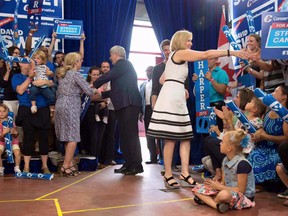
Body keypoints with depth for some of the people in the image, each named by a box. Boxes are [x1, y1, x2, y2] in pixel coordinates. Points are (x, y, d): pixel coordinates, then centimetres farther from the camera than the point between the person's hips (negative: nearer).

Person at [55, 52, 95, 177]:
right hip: (70, 107, -8)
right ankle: (66, 166, -5)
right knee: (73, 138, -5)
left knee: (68, 138, 12)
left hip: (60, 106, 9)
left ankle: (70, 164, 16)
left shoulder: (63, 75, 16)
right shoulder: (76, 75, -8)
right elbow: (89, 92, -13)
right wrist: (94, 90, 10)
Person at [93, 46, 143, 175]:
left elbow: (108, 76, -12)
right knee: (124, 135, 8)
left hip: (129, 104, -10)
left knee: (131, 134, -9)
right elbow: (117, 89, 25)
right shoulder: (123, 66, 24)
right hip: (123, 105, 10)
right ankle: (128, 164, 13)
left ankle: (136, 165, -6)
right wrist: (101, 95, 25)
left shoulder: (123, 63, -3)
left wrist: (93, 85, 2)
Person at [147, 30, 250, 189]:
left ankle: (184, 173, 5)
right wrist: (232, 52, -10)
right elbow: (206, 54, -11)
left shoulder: (174, 56, 25)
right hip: (172, 98, -10)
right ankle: (168, 176, -2)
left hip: (176, 98, 10)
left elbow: (163, 80, 27)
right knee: (171, 138, -8)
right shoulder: (181, 53, -4)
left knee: (185, 137, 4)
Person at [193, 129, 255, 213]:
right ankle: (217, 206, -23)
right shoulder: (225, 160, 3)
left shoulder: (242, 164, -23)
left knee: (224, 194, -42)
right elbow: (224, 183, 8)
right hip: (228, 191, 8)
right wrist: (216, 185, -14)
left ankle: (207, 200, -10)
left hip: (244, 197, -8)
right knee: (197, 190, -2)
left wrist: (219, 187, -17)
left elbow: (240, 190, -21)